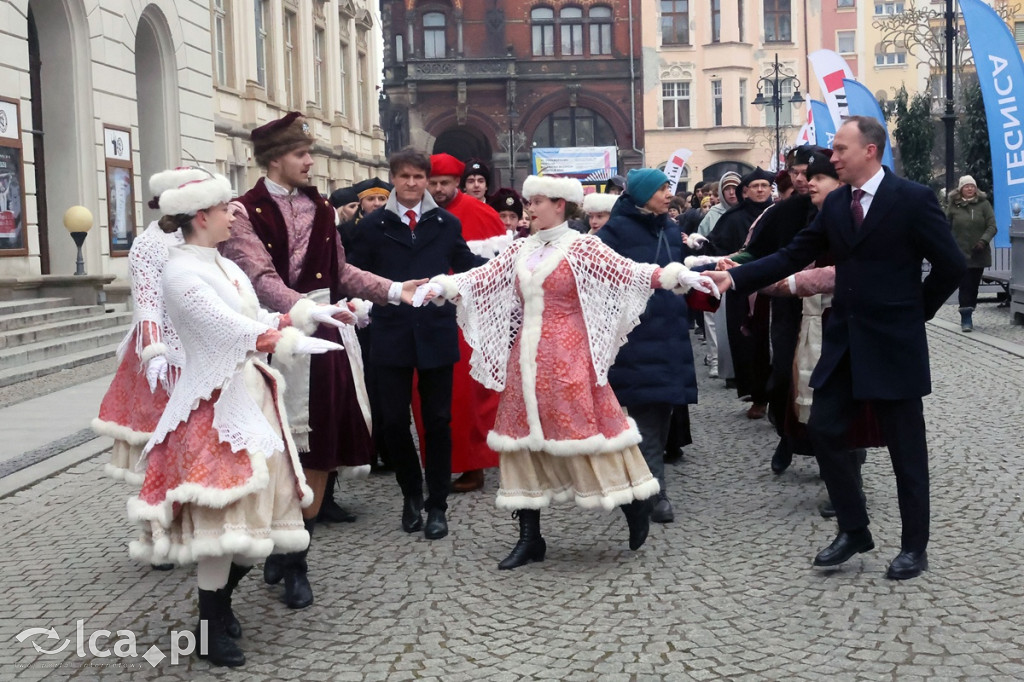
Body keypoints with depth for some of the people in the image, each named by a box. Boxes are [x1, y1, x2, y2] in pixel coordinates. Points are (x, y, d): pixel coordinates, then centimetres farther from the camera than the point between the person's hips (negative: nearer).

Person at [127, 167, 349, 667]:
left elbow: (258, 320, 14)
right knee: (220, 514, -5)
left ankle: (219, 601, 30)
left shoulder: (224, 266, 13)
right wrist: (297, 343, -18)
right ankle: (211, 630, 8)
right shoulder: (181, 273, -15)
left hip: (250, 394, 9)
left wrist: (311, 312, 9)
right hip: (216, 404, -9)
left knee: (250, 510, 11)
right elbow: (237, 331, -20)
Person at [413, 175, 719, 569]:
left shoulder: (581, 247, -5)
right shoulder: (520, 250, 11)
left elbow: (628, 273, -13)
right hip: (526, 359, 6)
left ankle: (636, 506, 14)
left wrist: (676, 276, -25)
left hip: (566, 358, -6)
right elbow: (481, 279, 7)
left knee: (583, 427, -6)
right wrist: (442, 286, -6)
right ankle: (529, 538, 13)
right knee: (524, 435, 6)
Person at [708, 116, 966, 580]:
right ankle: (853, 530, 19)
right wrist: (735, 277, -7)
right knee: (824, 429, 4)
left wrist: (917, 311, 0)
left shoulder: (913, 199, -10)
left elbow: (951, 265, -6)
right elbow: (793, 256, 3)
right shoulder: (835, 204, 7)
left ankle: (914, 546, 17)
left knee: (905, 447, 4)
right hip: (844, 340, 6)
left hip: (893, 343, -6)